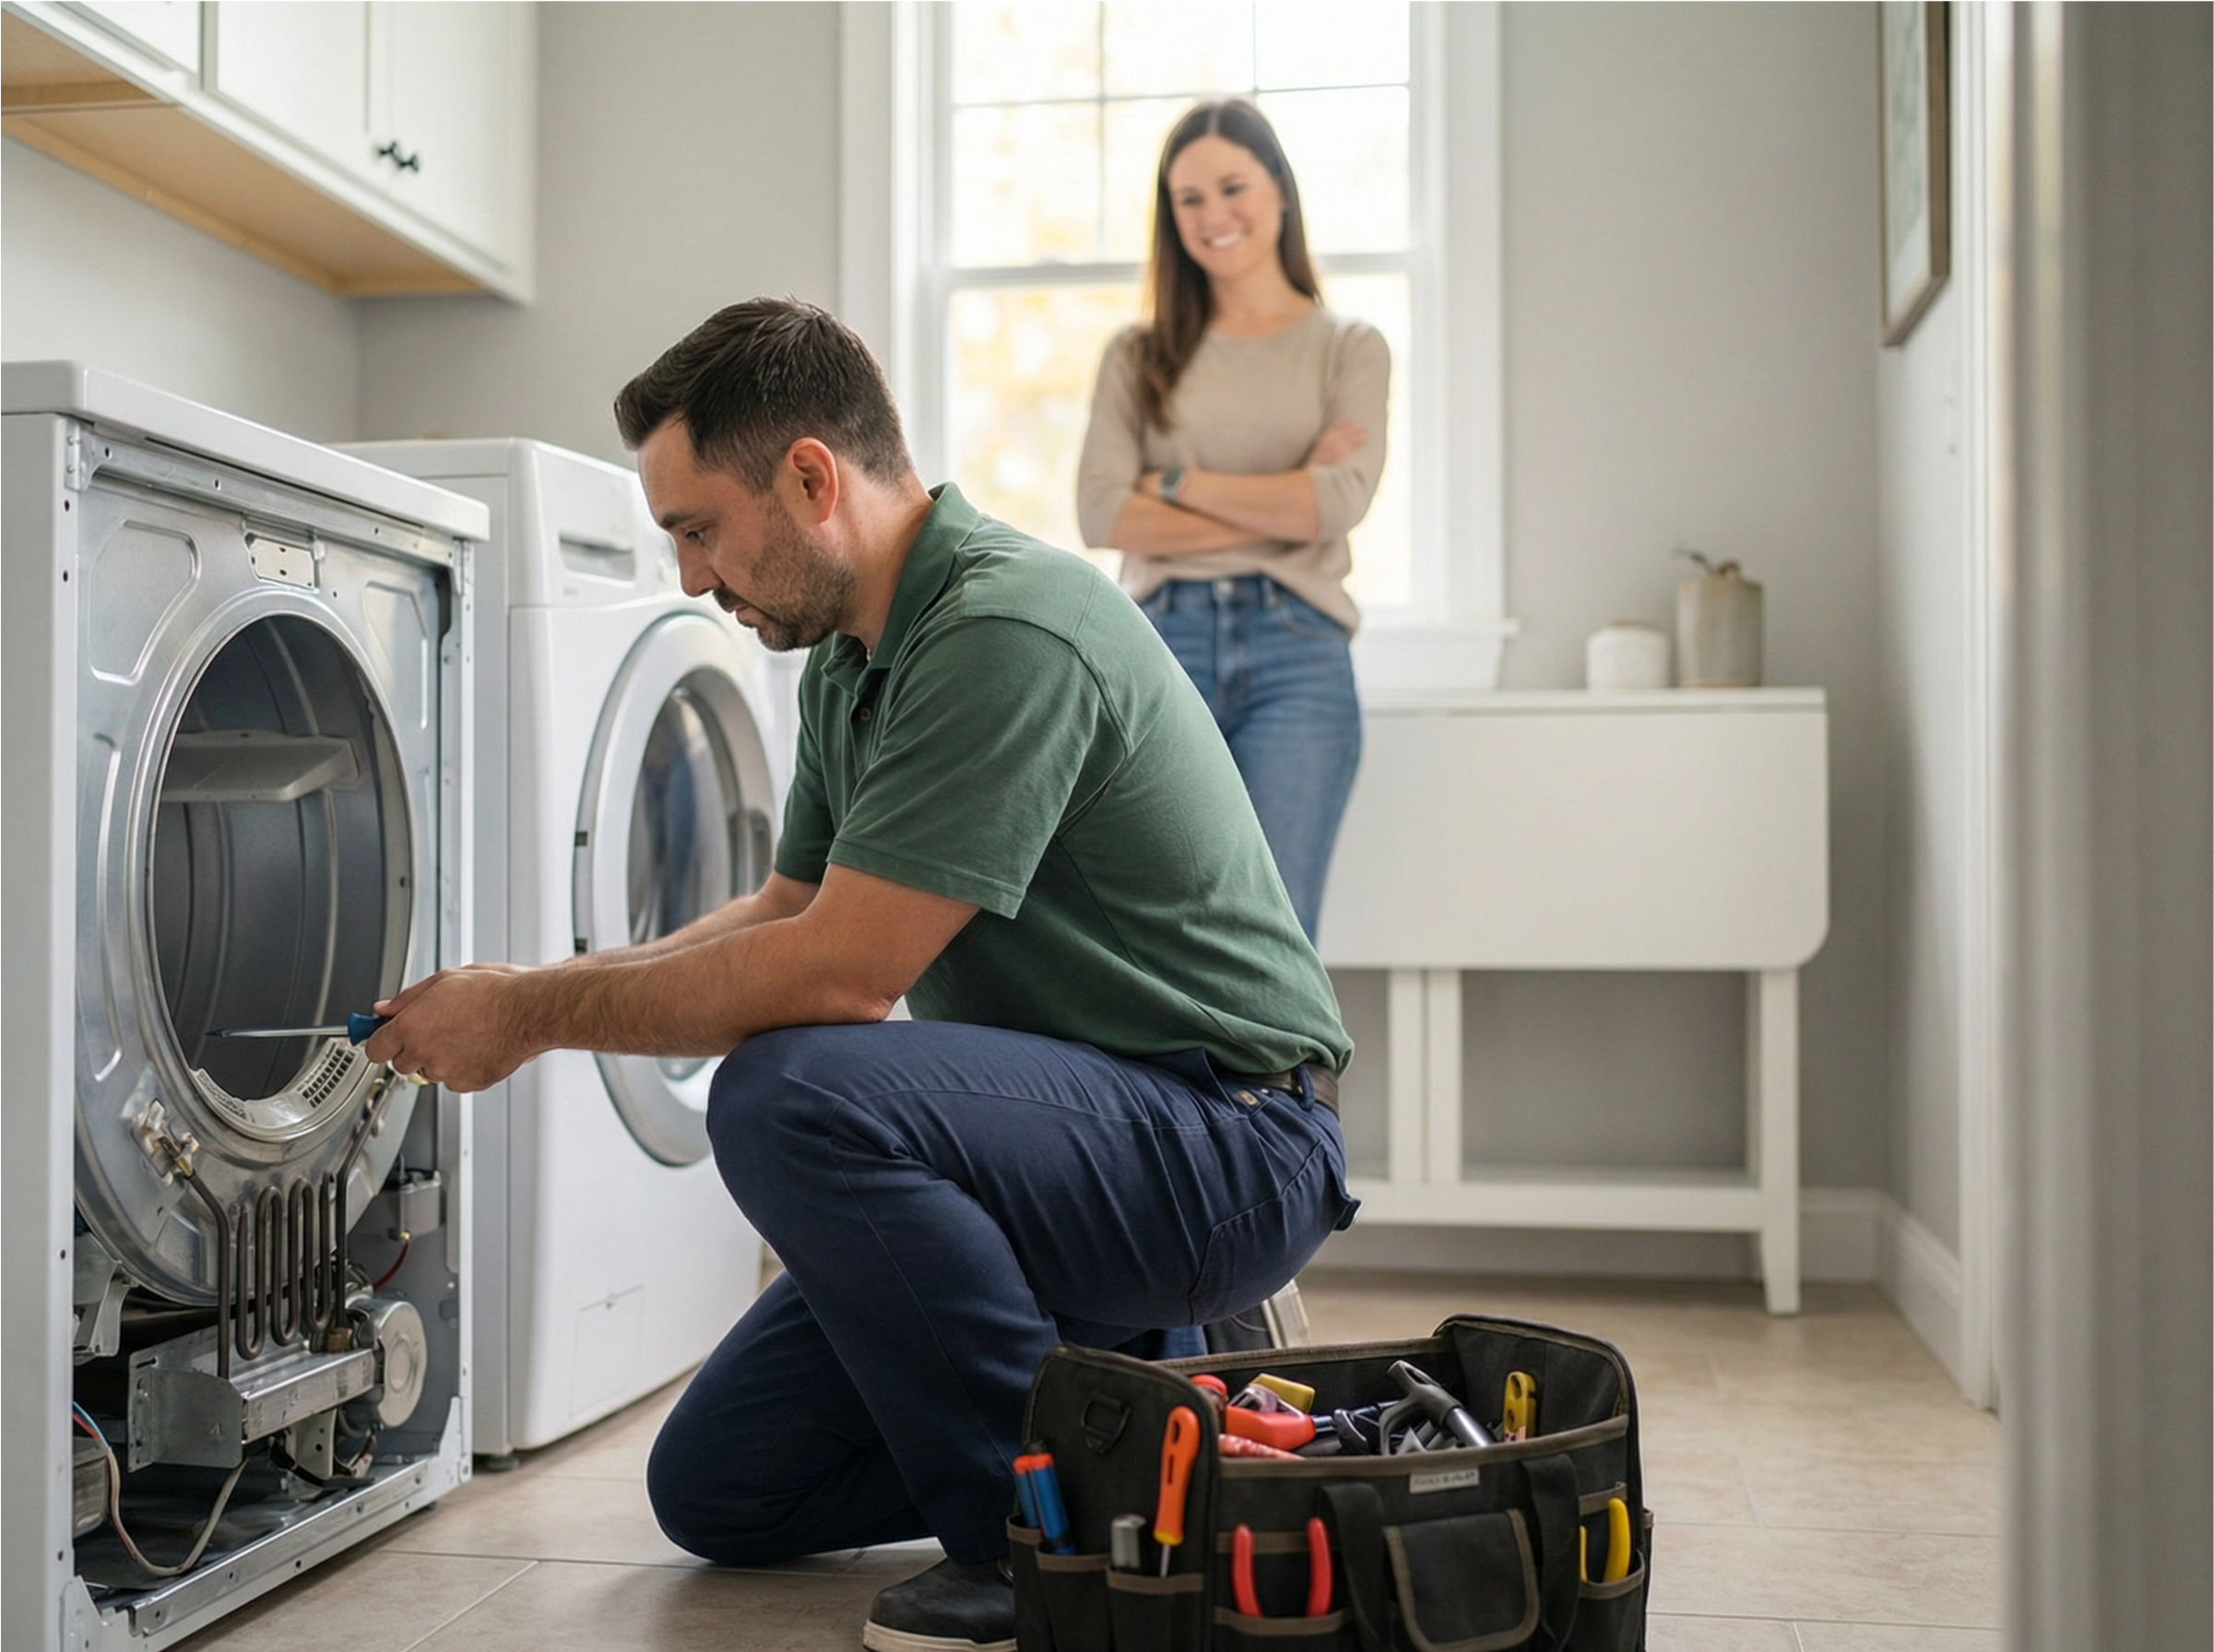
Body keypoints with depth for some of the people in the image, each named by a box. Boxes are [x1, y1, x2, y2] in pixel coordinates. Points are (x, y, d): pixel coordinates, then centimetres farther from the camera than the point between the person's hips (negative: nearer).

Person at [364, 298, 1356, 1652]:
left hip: (1225, 1137, -9)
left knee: (795, 1094, -33)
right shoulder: (849, 658, 8)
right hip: (1058, 1125, 10)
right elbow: (788, 912, 17)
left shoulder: (1008, 628, -24)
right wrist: (529, 988, 5)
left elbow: (838, 972, -27)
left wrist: (538, 1015, -15)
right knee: (718, 1489, 7)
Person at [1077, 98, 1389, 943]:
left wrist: (1177, 482, -2)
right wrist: (1276, 510, -5)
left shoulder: (1350, 349, 11)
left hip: (1296, 658, -1)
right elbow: (1100, 514, -1)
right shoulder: (1139, 356, 14)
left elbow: (1337, 503, -6)